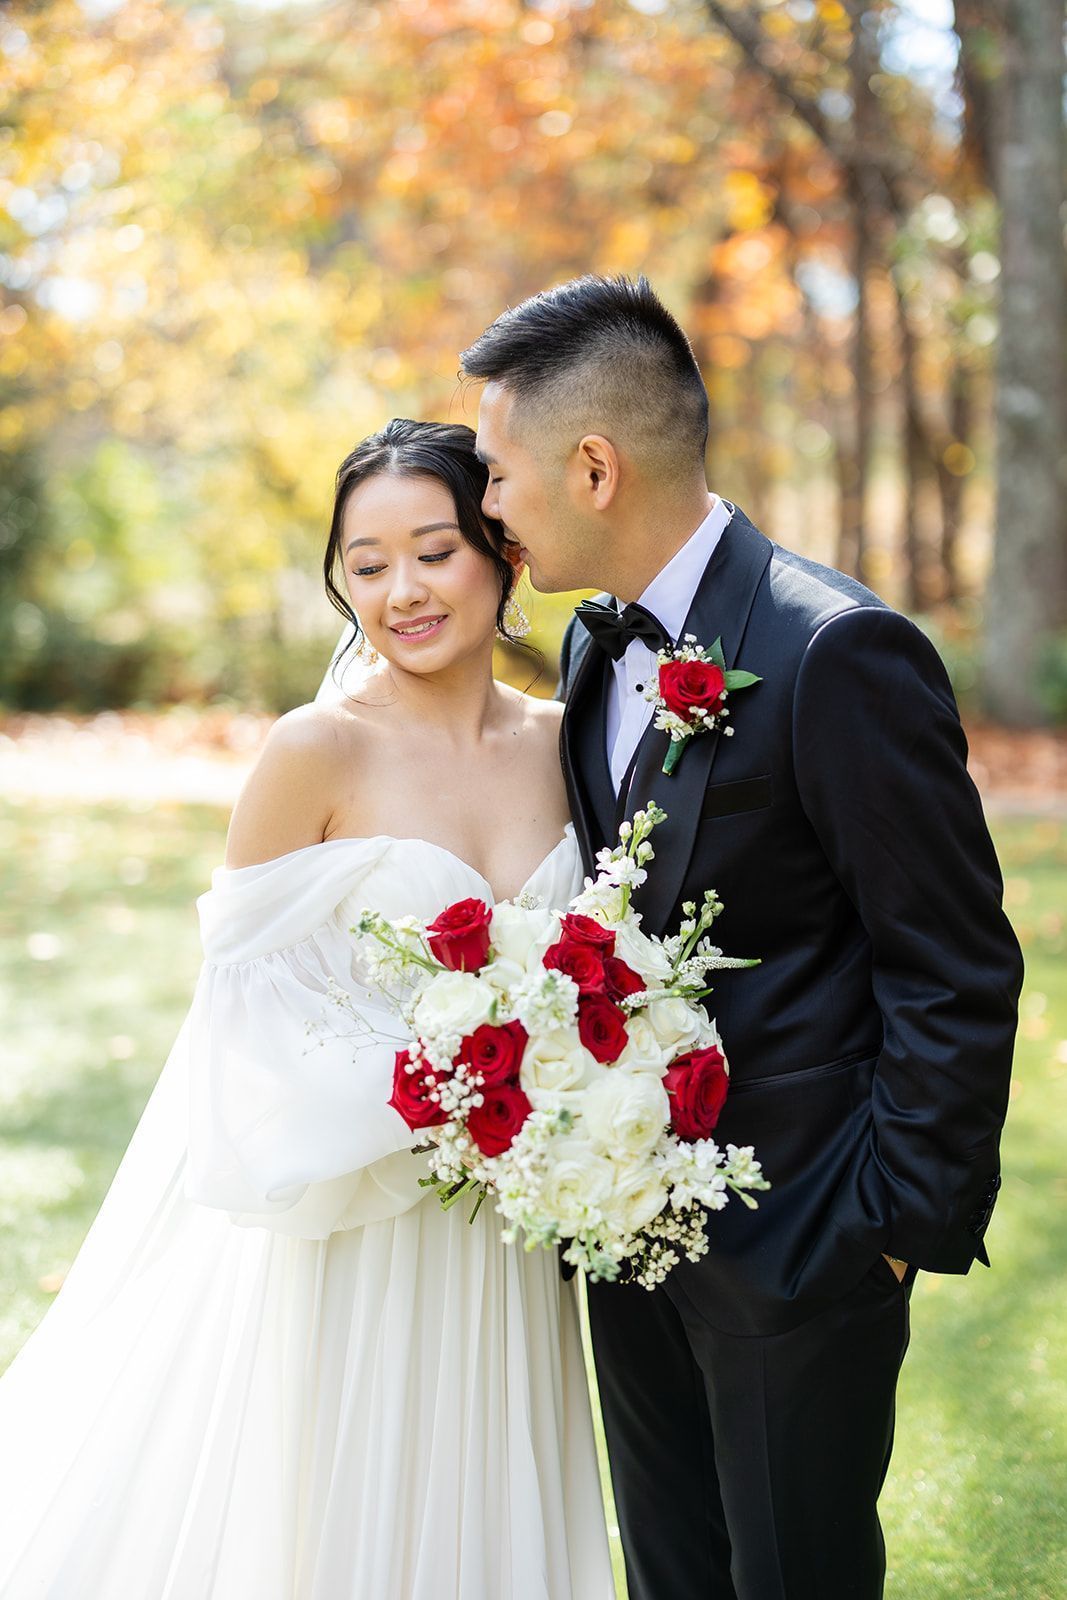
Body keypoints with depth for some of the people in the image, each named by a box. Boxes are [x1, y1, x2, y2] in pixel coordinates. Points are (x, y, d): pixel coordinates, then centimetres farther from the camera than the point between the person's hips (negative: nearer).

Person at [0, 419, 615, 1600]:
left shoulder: (564, 742, 2)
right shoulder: (317, 751, -14)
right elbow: (244, 987, -11)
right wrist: (416, 1090, -19)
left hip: (499, 1232, 5)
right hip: (339, 1226, -4)